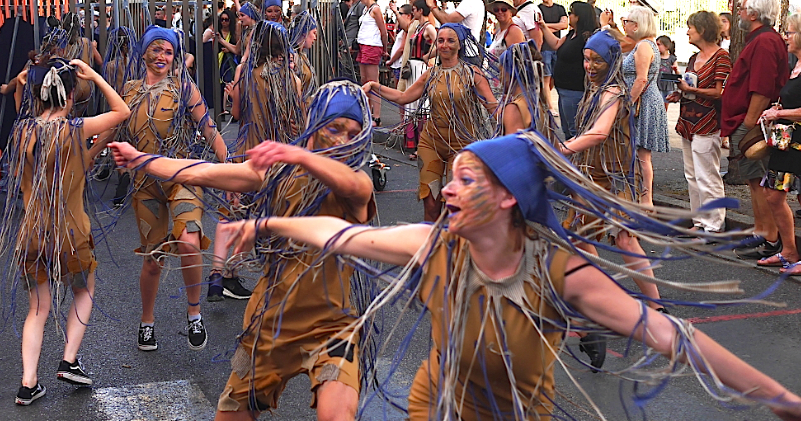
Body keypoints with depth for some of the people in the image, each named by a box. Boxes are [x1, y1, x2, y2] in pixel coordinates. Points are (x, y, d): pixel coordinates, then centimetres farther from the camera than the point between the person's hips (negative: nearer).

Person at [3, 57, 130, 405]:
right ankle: (69, 361, 13)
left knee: (39, 308, 14)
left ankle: (28, 384, 9)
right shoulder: (77, 129, -15)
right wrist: (93, 76, -1)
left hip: (32, 234, 3)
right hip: (70, 233, -3)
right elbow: (122, 111, -3)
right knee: (84, 291, 23)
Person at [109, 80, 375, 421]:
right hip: (268, 325, 5)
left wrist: (300, 156, -52)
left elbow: (348, 184, -34)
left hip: (328, 326, -4)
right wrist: (140, 160, 24)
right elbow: (204, 173, 15)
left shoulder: (358, 183, -8)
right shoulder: (279, 172, 5)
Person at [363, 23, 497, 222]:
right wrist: (374, 86, 8)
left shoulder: (471, 73, -2)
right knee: (430, 203, 1)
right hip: (431, 141, 3)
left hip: (461, 144, -3)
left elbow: (494, 107, -6)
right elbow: (403, 97, 13)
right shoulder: (431, 75, 9)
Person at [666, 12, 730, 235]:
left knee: (707, 177, -6)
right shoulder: (694, 58, 16)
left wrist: (690, 89, -16)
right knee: (692, 176, 13)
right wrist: (680, 93, 7)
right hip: (688, 122, 9)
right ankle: (699, 222, 22)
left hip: (707, 124, -9)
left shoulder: (721, 56, -10)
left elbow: (719, 92, -15)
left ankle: (714, 226, 2)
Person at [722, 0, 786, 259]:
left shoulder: (764, 42, -16)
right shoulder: (760, 40, 18)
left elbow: (762, 90, -23)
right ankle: (760, 232, 23)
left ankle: (770, 241, -4)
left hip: (752, 124, -11)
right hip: (748, 124, 11)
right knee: (755, 180, 15)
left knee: (759, 182, -8)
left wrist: (748, 126, -22)